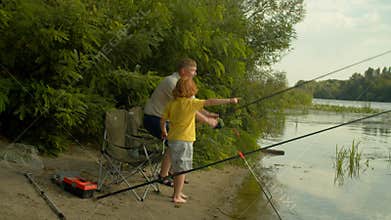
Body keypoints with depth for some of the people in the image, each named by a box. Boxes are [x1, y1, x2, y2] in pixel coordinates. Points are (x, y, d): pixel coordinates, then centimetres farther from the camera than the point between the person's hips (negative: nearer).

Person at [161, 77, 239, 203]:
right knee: (181, 169, 3)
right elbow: (210, 102, -16)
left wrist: (164, 132, 26)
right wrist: (230, 100, -14)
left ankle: (177, 193, 29)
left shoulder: (171, 104, 4)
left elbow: (162, 120, 7)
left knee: (177, 168, 18)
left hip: (172, 139, 6)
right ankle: (177, 196, 7)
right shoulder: (191, 103, -11)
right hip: (184, 140, -6)